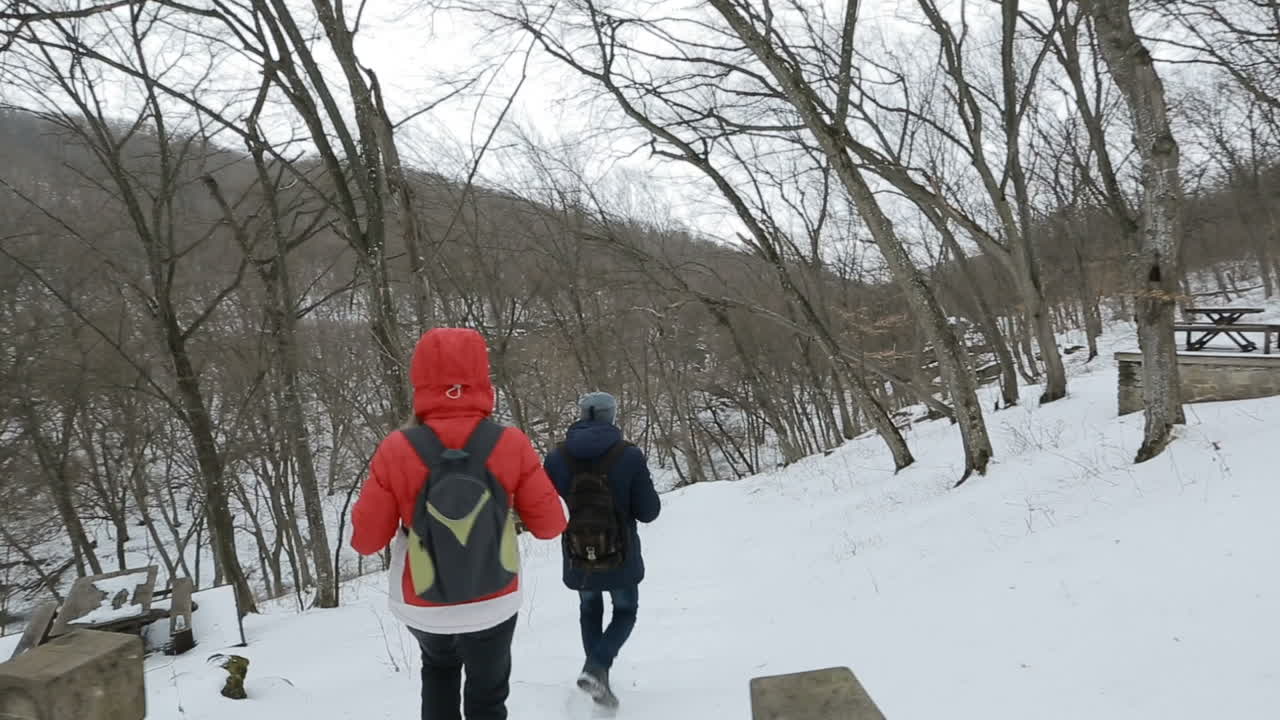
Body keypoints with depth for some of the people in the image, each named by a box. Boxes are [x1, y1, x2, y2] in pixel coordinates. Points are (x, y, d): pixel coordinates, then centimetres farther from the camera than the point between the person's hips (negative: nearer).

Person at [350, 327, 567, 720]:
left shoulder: (397, 451, -20)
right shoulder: (510, 445, -19)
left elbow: (366, 540, -10)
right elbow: (550, 525, -9)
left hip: (423, 609, 1)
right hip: (492, 606, -1)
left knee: (439, 668, 33)